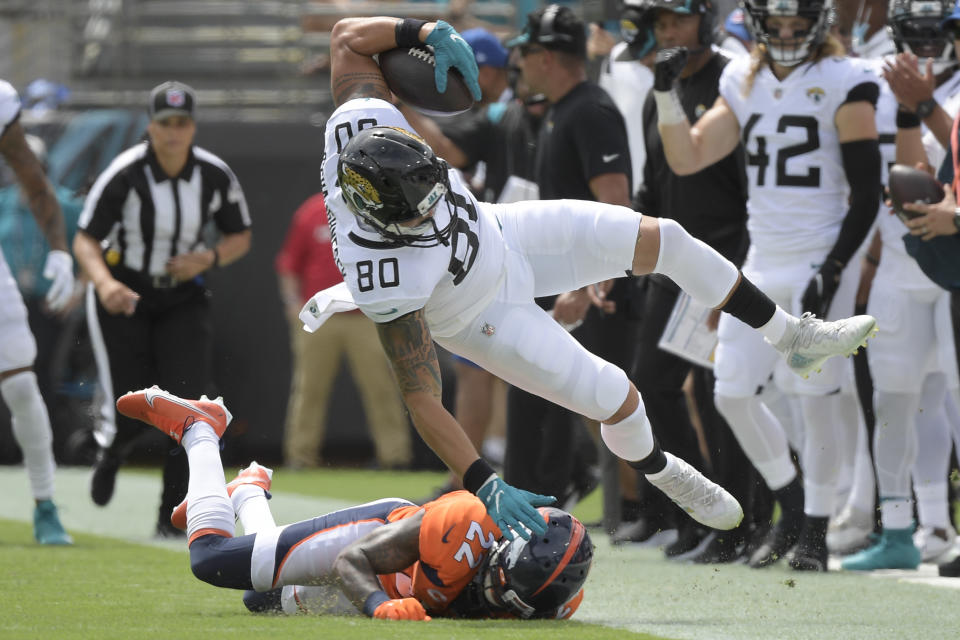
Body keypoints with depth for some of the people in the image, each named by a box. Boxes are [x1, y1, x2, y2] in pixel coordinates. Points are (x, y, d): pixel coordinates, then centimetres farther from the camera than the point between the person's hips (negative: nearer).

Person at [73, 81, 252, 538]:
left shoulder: (216, 176, -9)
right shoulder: (124, 175, -19)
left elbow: (240, 238, 5)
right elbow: (85, 241, -17)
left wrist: (207, 259, -16)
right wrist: (104, 283, -36)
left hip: (182, 301, 2)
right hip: (122, 296, -2)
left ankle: (172, 516, -4)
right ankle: (111, 449, 35)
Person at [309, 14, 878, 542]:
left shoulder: (366, 124, -33)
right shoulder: (387, 281, -43)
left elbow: (350, 35, -15)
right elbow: (421, 399, -37)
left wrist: (429, 32, -28)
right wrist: (485, 485, -43)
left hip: (498, 234, 5)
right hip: (484, 318, -5)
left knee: (663, 240, -1)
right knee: (618, 400, -5)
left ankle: (794, 338, 21)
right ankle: (662, 473, 34)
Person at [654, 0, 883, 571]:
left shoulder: (842, 85, -6)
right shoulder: (745, 83, 11)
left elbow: (867, 193, -8)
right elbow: (687, 159, 10)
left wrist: (834, 268, -15)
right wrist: (666, 95, -4)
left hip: (817, 262, -6)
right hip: (761, 262, 6)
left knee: (816, 399, -5)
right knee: (733, 393, 3)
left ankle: (816, 531, 6)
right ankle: (791, 505, 22)